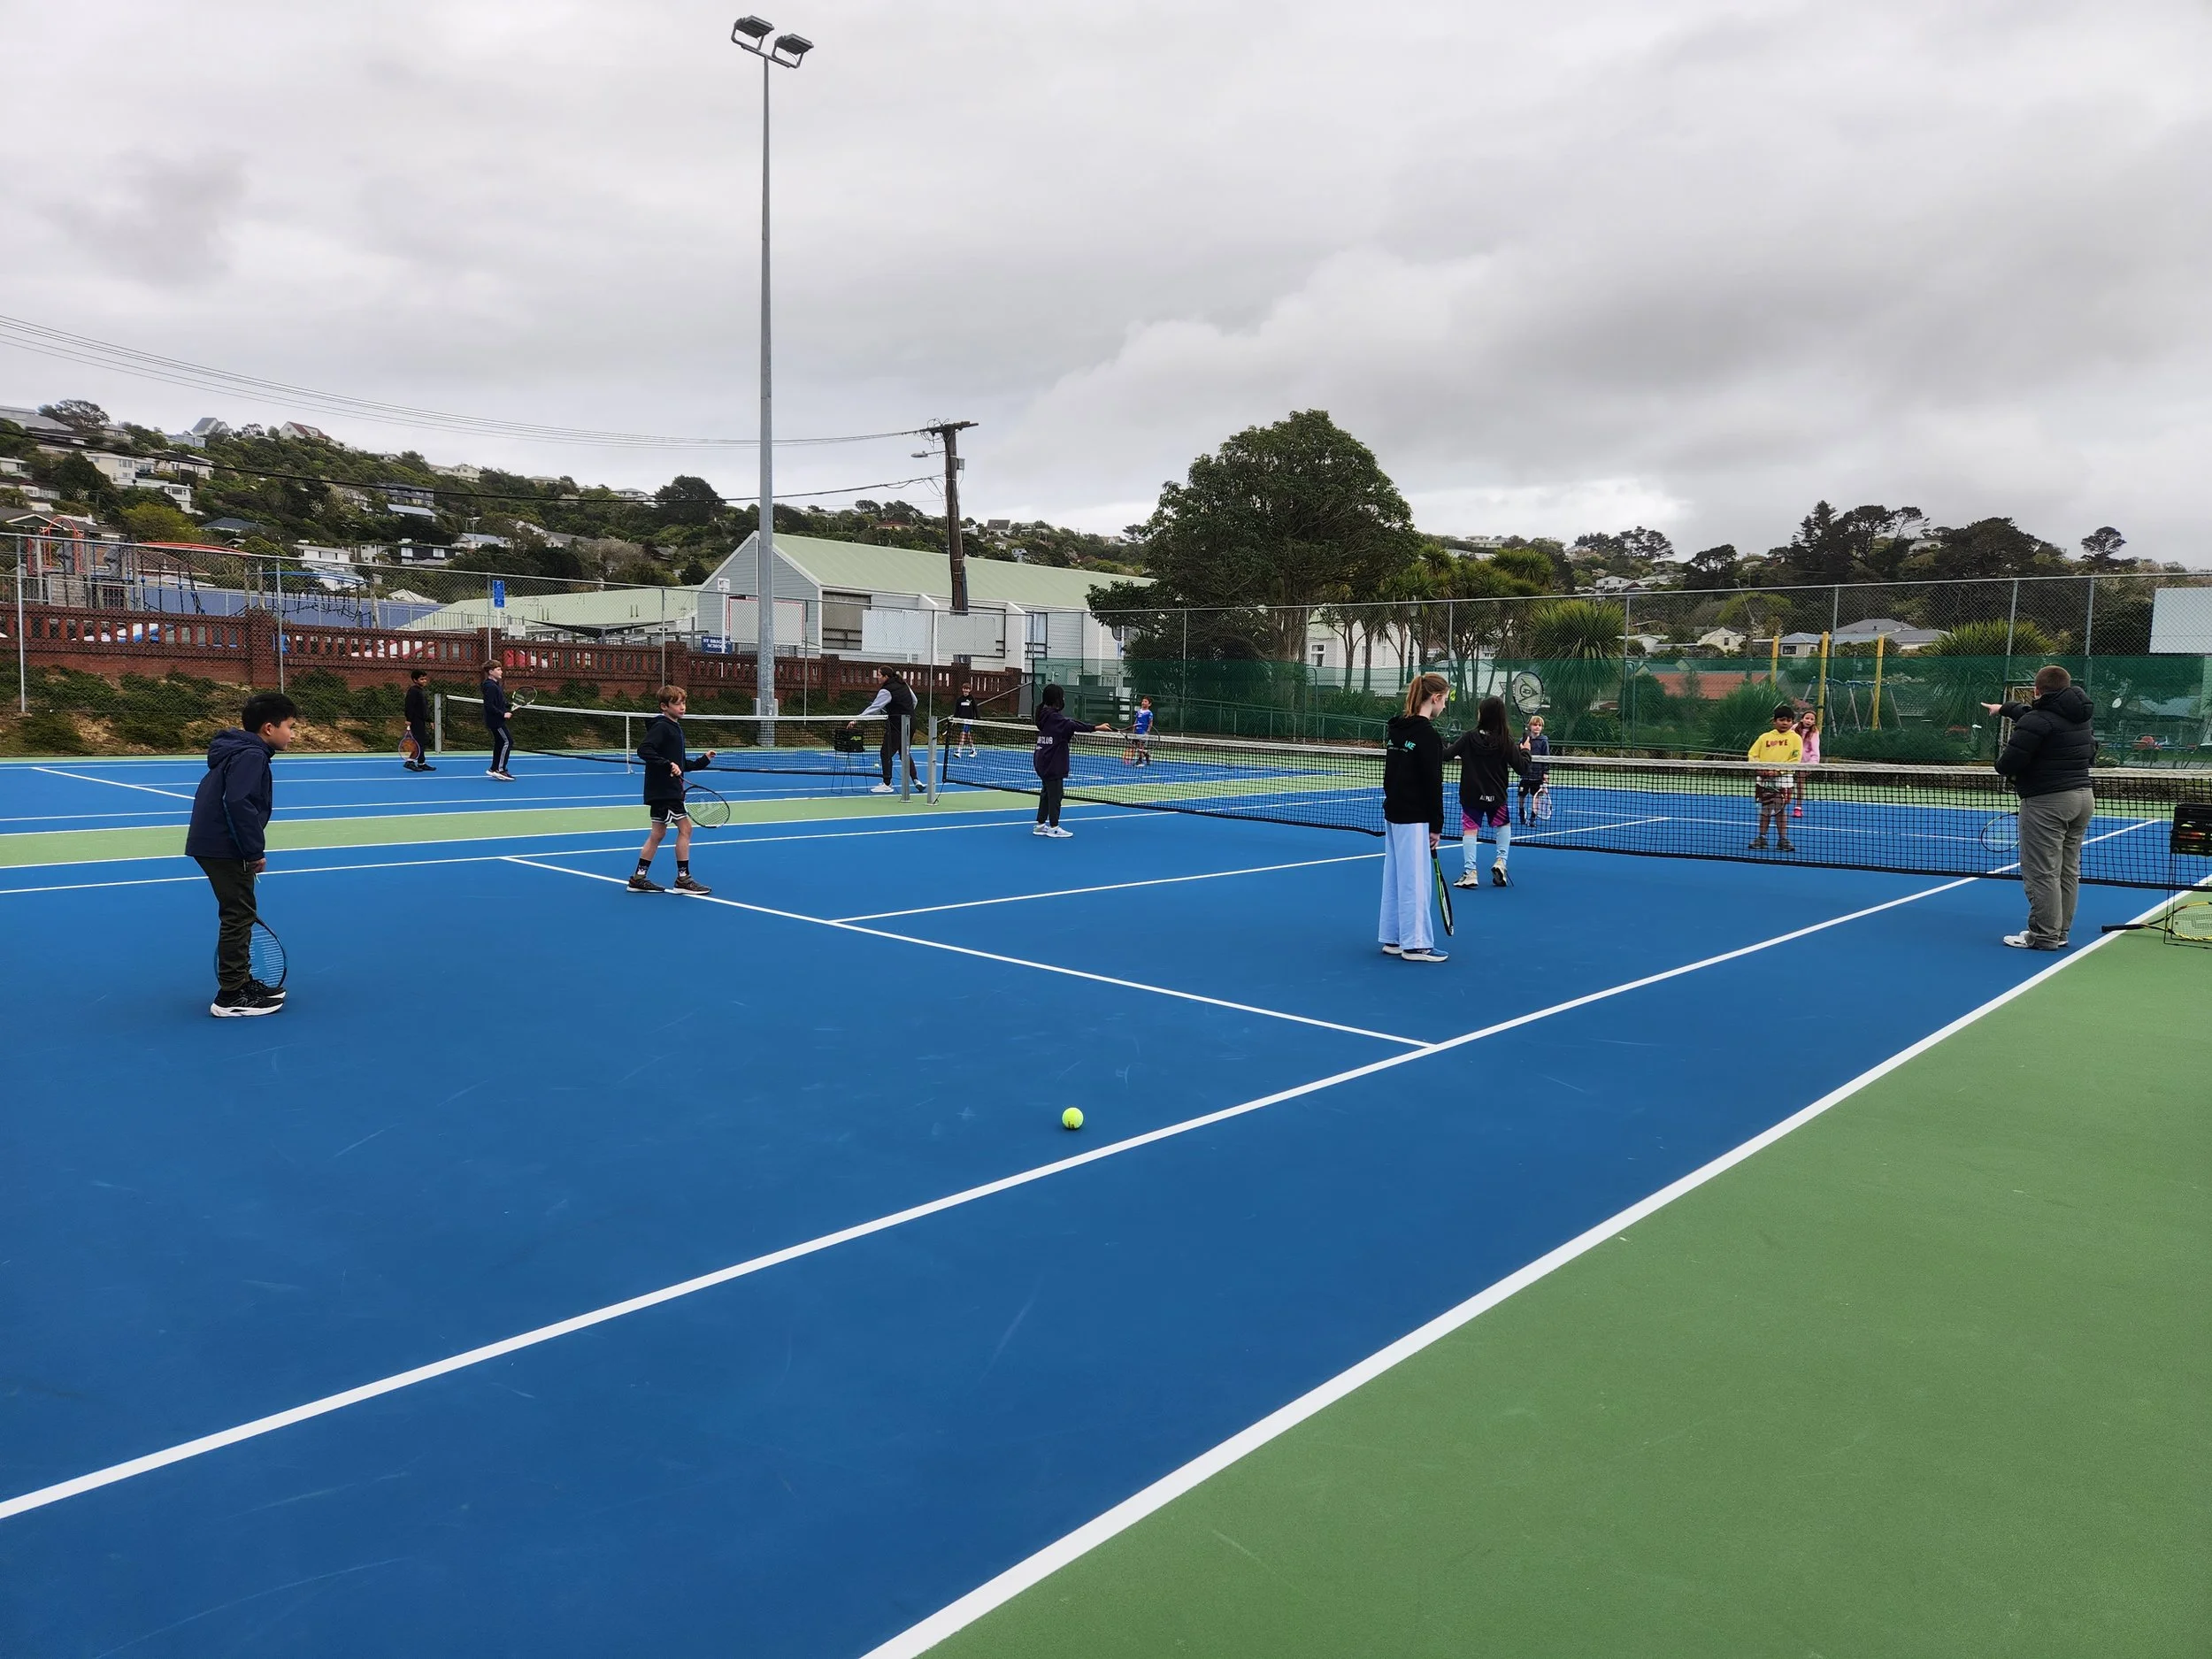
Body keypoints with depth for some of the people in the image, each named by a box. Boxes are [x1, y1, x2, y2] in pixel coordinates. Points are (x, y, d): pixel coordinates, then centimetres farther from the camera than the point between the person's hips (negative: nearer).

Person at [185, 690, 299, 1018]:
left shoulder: (243, 752, 16)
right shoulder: (251, 755, -16)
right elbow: (238, 803, -27)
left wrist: (250, 850, 18)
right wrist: (255, 850, -21)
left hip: (217, 845, 11)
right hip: (224, 847, -11)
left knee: (240, 915, 19)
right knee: (239, 915, -5)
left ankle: (241, 981, 29)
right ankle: (231, 997, 0)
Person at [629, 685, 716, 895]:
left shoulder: (676, 728, 16)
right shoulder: (661, 727, -13)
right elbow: (643, 750, -25)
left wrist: (703, 760, 14)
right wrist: (668, 764, -29)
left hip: (670, 789, 10)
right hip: (663, 789, -10)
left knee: (657, 833, 11)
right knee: (685, 827, -6)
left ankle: (639, 878, 16)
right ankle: (683, 879, 0)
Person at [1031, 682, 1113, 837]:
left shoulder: (1046, 715, 11)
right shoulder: (1055, 717, -19)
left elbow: (1070, 723, 10)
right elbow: (1073, 725, -29)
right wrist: (1096, 728, -34)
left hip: (1043, 762, 10)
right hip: (1052, 764, -10)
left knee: (1046, 792, 17)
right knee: (1055, 794, -2)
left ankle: (1040, 825, 22)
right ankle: (1054, 827, 4)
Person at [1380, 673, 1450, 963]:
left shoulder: (1397, 729, 9)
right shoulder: (1428, 736, -16)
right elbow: (1432, 784, -16)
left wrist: (1394, 801, 20)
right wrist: (1436, 826, -11)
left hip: (1392, 812, 9)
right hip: (1413, 819, -9)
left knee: (1395, 878, 12)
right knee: (1415, 881, -2)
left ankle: (1393, 939, 19)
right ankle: (1415, 944, 3)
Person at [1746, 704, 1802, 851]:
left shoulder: (1795, 738, 1)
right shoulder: (1764, 737, 8)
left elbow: (1795, 760, -7)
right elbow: (1753, 755, 6)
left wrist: (1778, 770, -18)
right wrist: (1759, 768, -11)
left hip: (1783, 779, -2)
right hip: (1763, 779, 2)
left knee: (1780, 809, 2)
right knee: (1764, 809, 9)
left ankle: (1783, 839, 10)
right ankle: (1762, 838, 16)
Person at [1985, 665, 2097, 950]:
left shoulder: (2035, 721, -14)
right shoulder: (2081, 719, 14)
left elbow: (2008, 763, -20)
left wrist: (2003, 765, 4)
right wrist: (2004, 708, 43)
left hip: (2047, 803, -9)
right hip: (2083, 796, 9)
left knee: (2042, 873, -5)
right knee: (2069, 871, 12)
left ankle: (2044, 936, -3)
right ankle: (2060, 932, 19)